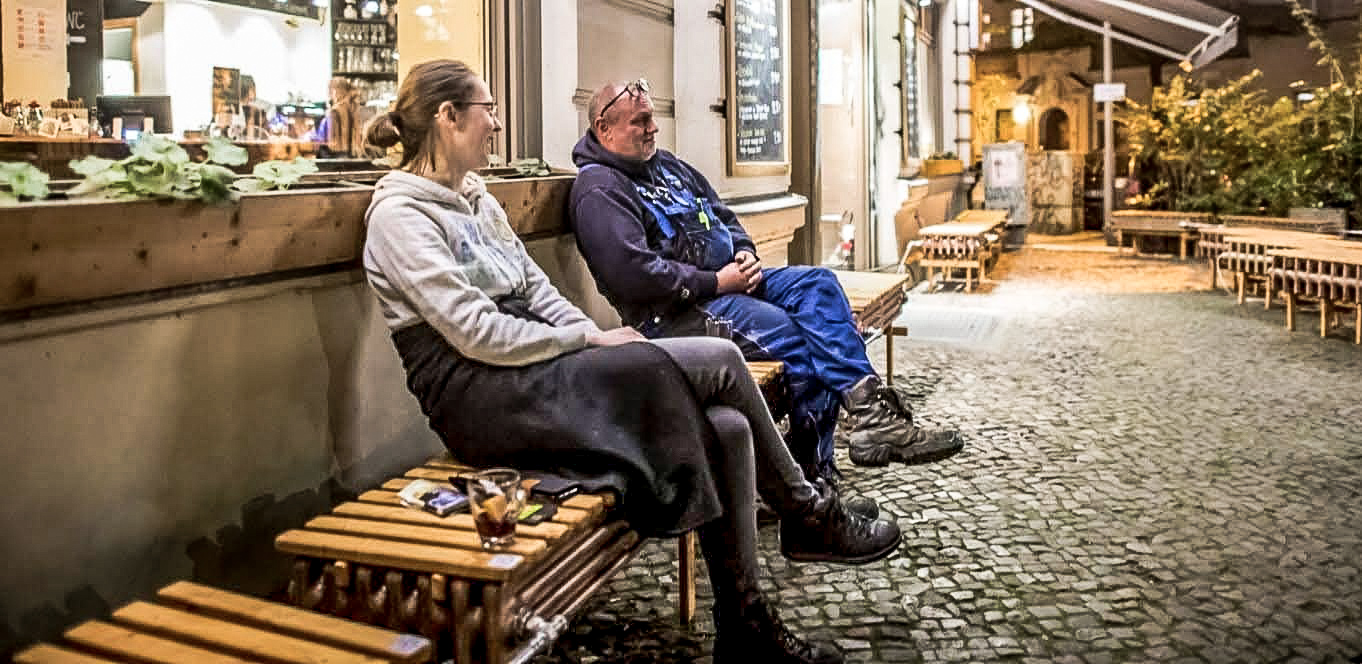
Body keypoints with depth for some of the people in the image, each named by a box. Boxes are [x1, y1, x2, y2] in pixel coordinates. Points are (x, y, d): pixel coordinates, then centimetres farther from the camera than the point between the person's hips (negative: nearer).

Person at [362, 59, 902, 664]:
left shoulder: (476, 201, 18)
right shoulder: (400, 216, -9)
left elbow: (537, 291, 16)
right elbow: (479, 335, -17)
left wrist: (597, 340, -1)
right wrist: (590, 340, -10)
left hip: (534, 377, 9)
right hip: (482, 399, -8)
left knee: (726, 429, -11)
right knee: (719, 360, -17)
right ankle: (807, 513, 5)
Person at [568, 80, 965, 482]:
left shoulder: (665, 165, 21)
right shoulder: (599, 191, -9)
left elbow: (724, 217, 27)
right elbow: (633, 272, -22)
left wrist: (745, 255, 5)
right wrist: (715, 283, -17)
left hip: (726, 279, 9)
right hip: (674, 312, -9)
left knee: (817, 283, -11)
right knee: (793, 335, -25)